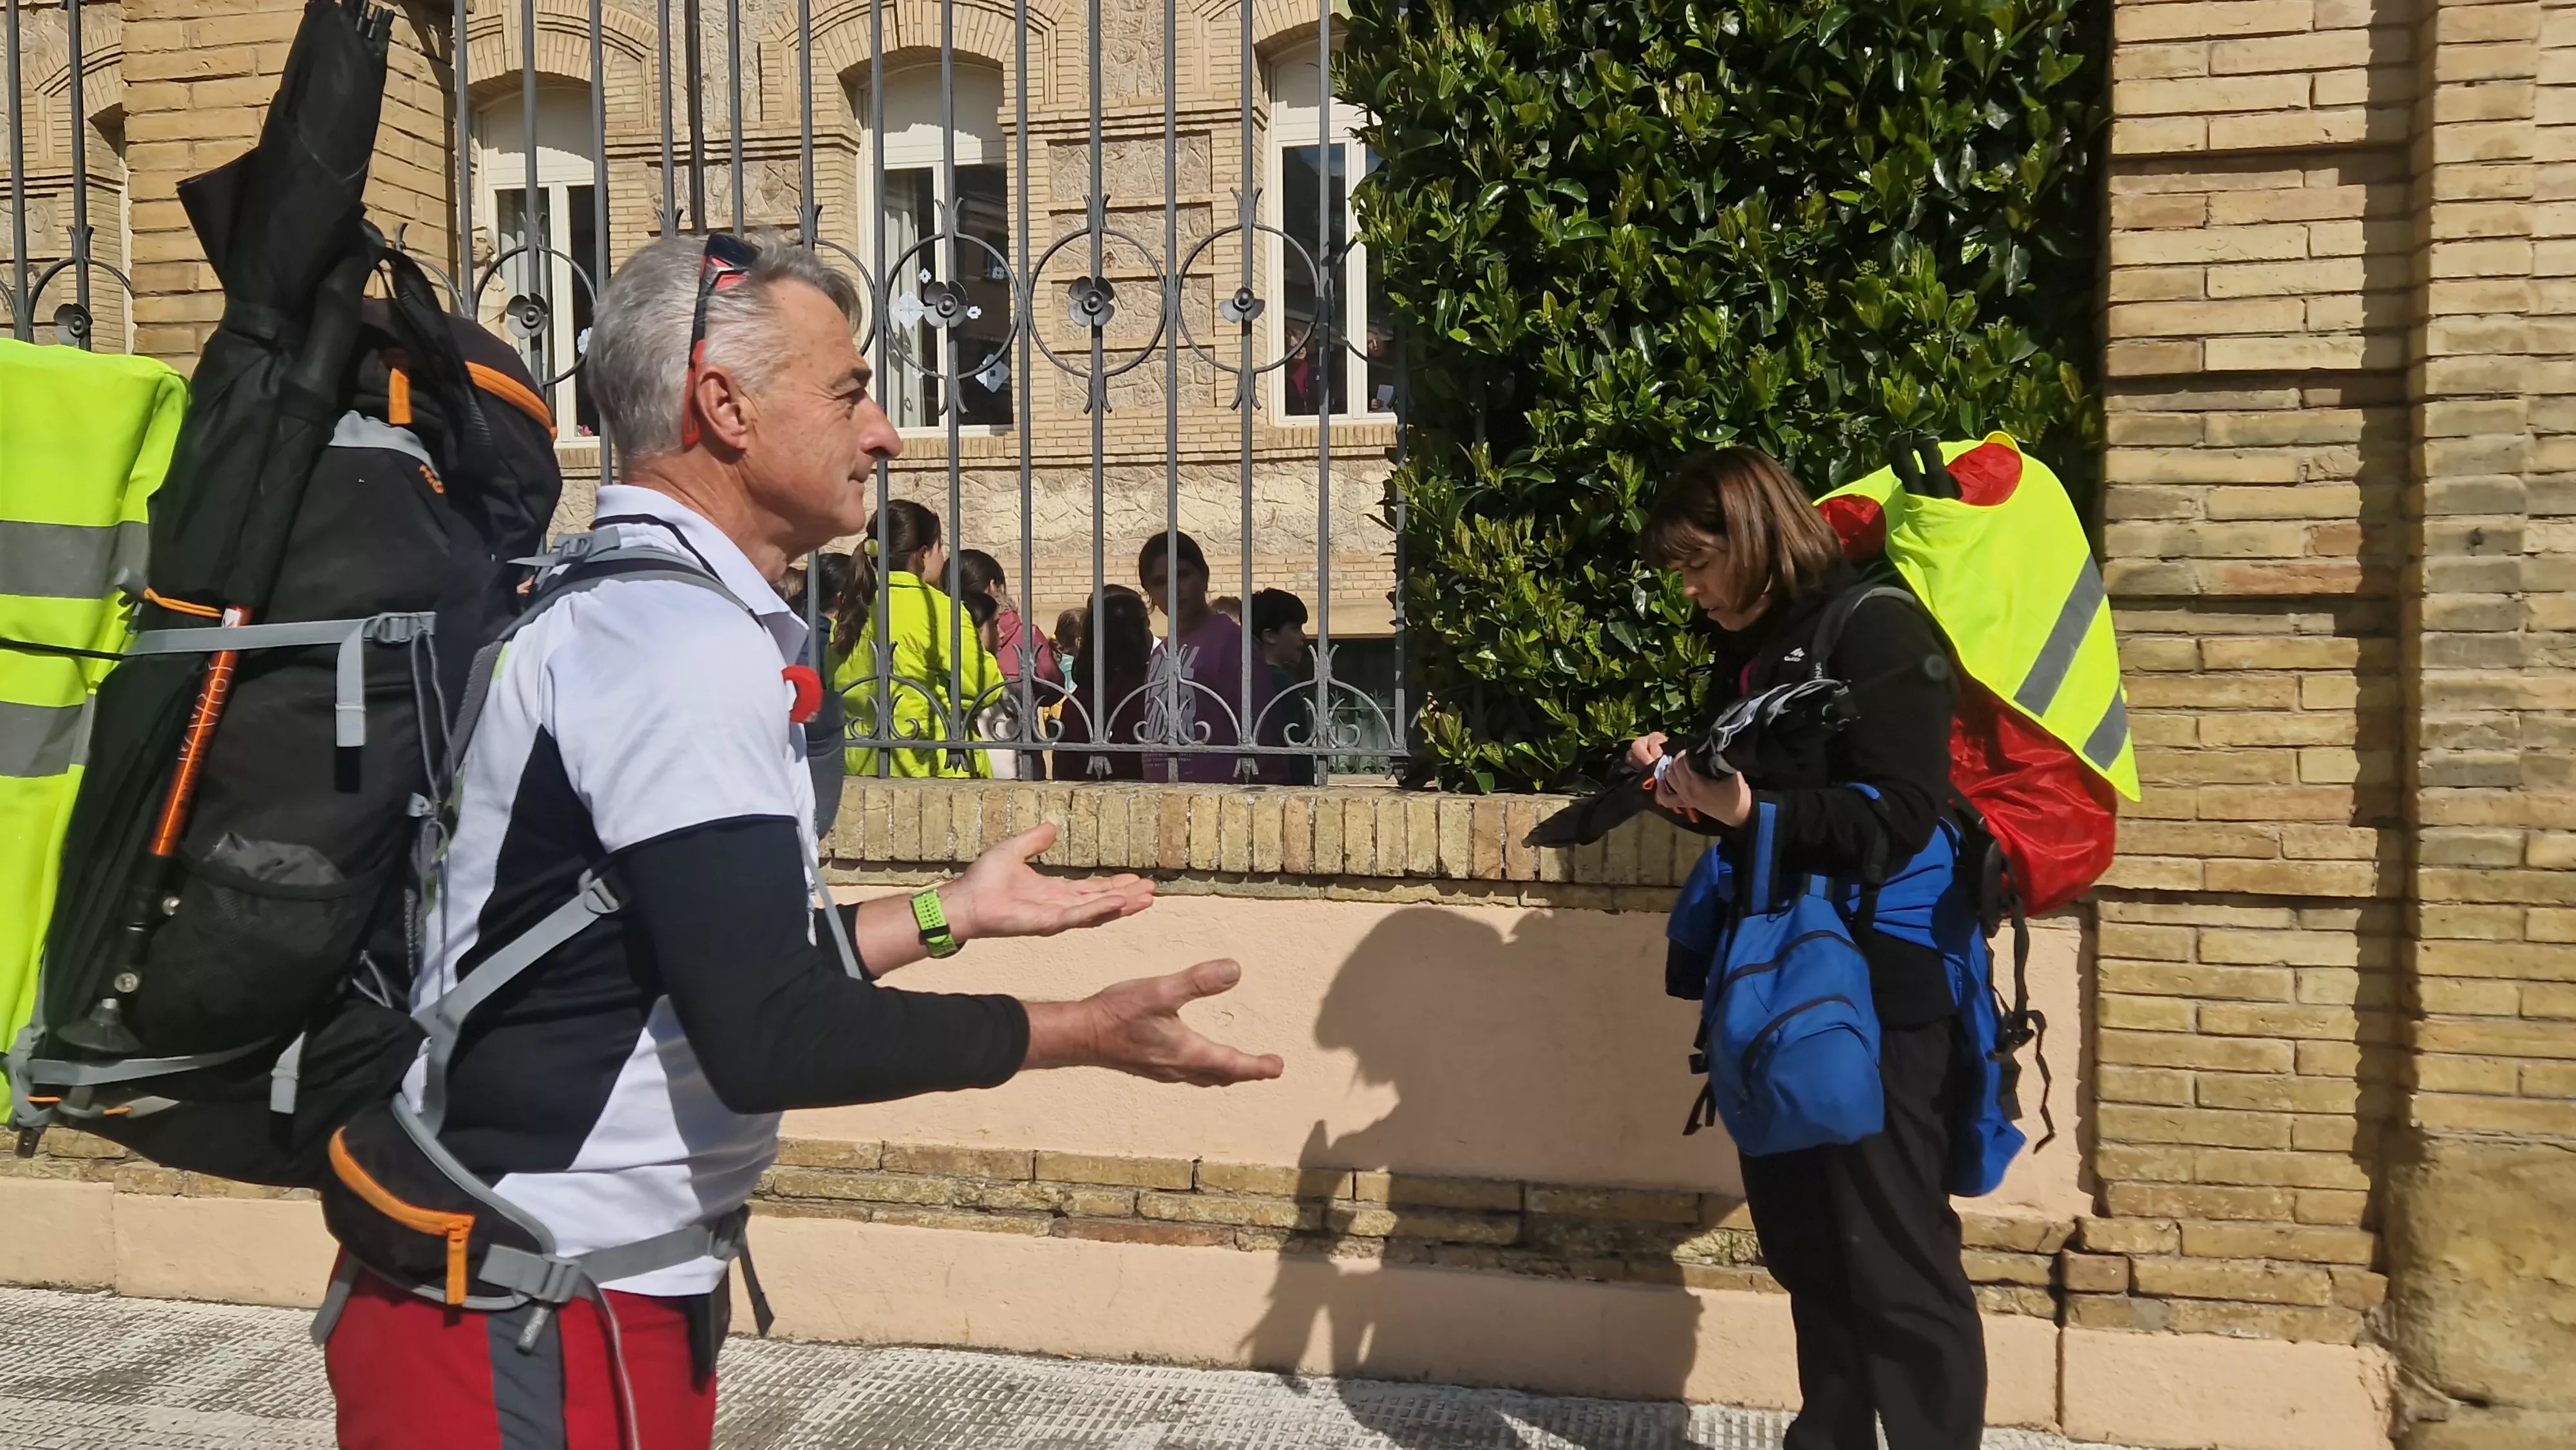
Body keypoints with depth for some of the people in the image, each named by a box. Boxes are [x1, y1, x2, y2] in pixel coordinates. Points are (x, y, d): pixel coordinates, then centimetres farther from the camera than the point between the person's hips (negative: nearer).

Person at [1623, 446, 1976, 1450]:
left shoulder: (1878, 629, -12)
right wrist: (1689, 781, 2)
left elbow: (1899, 816, -20)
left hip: (1878, 986, -9)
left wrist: (1752, 811, -28)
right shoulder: (1748, 650, 13)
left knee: (1894, 1260, -4)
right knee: (1802, 1244, 16)